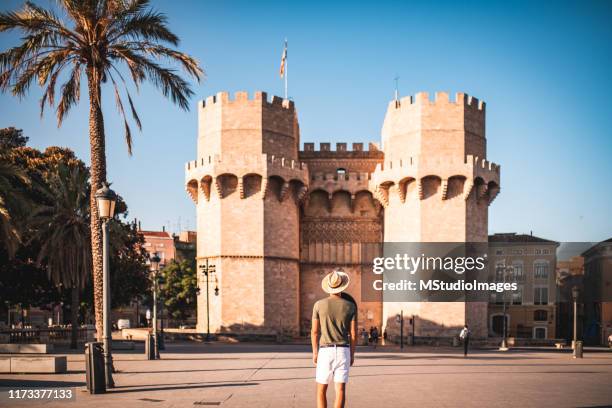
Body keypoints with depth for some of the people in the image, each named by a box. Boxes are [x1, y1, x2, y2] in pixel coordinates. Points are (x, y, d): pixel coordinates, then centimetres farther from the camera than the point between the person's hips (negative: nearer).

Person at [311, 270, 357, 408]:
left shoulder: (319, 304, -4)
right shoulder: (351, 306, -2)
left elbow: (314, 331, -2)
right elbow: (353, 333, -1)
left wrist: (314, 353, 8)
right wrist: (352, 354, 11)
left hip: (325, 351, 0)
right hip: (343, 351, 1)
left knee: (321, 390, 11)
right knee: (340, 390, -1)